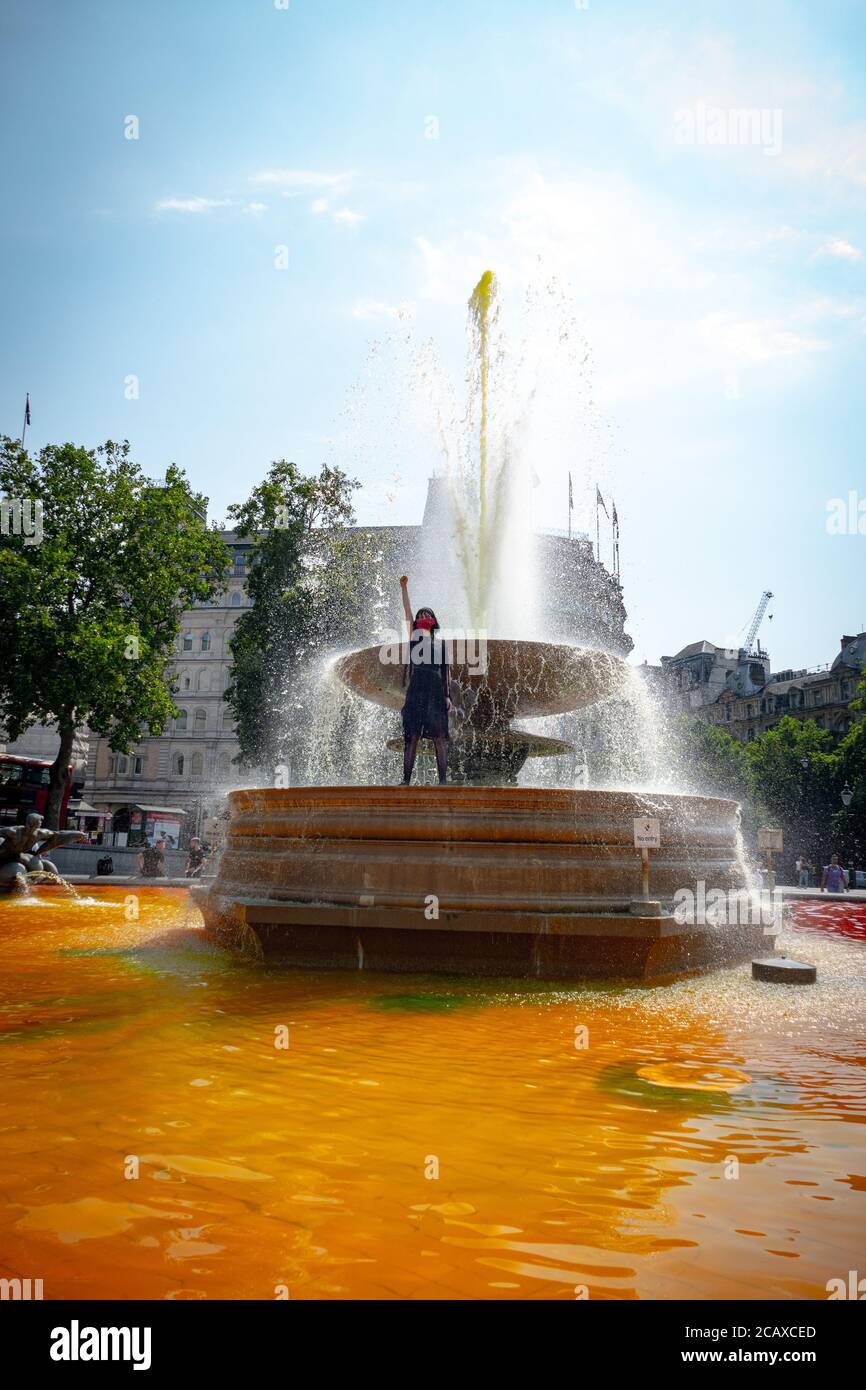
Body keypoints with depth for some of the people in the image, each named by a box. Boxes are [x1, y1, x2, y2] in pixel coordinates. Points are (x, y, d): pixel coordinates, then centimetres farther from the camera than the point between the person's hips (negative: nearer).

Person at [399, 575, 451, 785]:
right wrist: (404, 588, -1)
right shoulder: (414, 635, 16)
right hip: (416, 688, 0)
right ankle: (406, 779, -2)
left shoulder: (439, 642, 18)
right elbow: (407, 611, 7)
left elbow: (445, 669, 14)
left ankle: (443, 779, -7)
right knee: (412, 736, -3)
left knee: (439, 735, -5)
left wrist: (447, 695, 6)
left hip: (435, 689, 1)